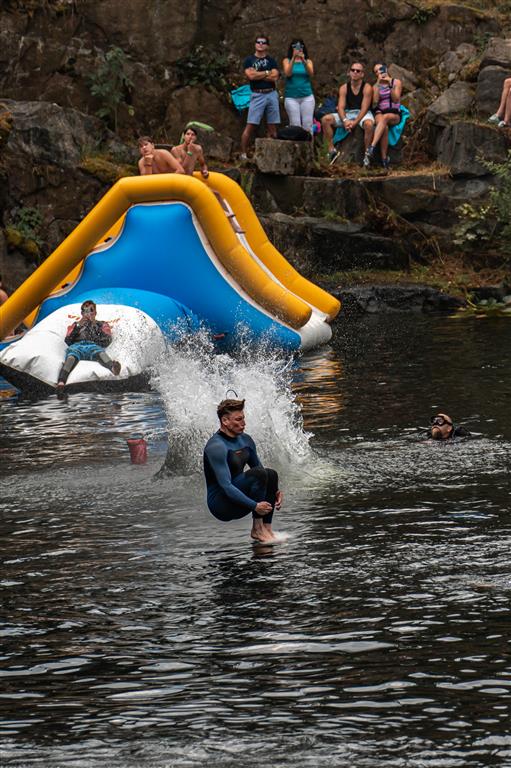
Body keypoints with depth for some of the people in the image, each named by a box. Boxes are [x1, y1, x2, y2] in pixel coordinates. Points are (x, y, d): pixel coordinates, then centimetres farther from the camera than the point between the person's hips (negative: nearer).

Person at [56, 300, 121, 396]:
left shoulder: (102, 325, 34)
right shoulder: (75, 325, 38)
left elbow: (107, 341, 14)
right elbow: (68, 341, 19)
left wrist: (95, 327, 5)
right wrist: (78, 326, 9)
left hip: (93, 345, 0)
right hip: (77, 346, 0)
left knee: (100, 353, -40)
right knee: (72, 357, -40)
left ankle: (112, 367, -77)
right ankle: (61, 383, -69)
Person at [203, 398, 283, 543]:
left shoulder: (245, 440, 9)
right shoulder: (216, 446, -19)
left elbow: (264, 477, 18)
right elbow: (226, 486, -26)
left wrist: (275, 491, -1)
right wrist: (255, 506, -30)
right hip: (220, 504, -8)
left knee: (271, 474, -10)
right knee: (258, 473, -25)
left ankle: (267, 528, -12)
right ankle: (257, 529, -19)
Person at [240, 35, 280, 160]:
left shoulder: (271, 61, 12)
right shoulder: (249, 60, 6)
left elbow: (274, 77, -4)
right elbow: (251, 75, -10)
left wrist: (257, 75, -6)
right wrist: (267, 73, -3)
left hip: (271, 94, 3)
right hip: (257, 95, -3)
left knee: (272, 127, 2)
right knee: (250, 126, -8)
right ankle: (243, 153, -6)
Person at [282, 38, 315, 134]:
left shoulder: (308, 61, 10)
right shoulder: (287, 61, 7)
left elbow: (311, 73, -8)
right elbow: (288, 73, -10)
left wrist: (303, 61, -24)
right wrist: (293, 59, -21)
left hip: (307, 96, 1)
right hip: (291, 97, -1)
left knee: (307, 125, -5)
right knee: (295, 125, -8)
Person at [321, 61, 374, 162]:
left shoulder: (367, 88, -8)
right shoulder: (344, 88, 3)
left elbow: (364, 108, -15)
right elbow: (340, 107, -4)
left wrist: (355, 122, -27)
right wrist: (345, 121, -25)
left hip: (362, 114, -4)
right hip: (347, 113, 4)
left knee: (369, 124, -41)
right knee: (325, 119, -16)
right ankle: (331, 150, -15)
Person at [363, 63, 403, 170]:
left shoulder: (396, 82, 10)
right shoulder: (375, 86, 15)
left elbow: (396, 99, -3)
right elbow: (375, 102, -3)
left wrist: (390, 84, -12)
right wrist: (378, 84, -6)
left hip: (395, 114, -1)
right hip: (380, 113, 1)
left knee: (384, 118, -39)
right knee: (384, 127, -36)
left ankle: (371, 148, -54)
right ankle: (384, 159, -43)